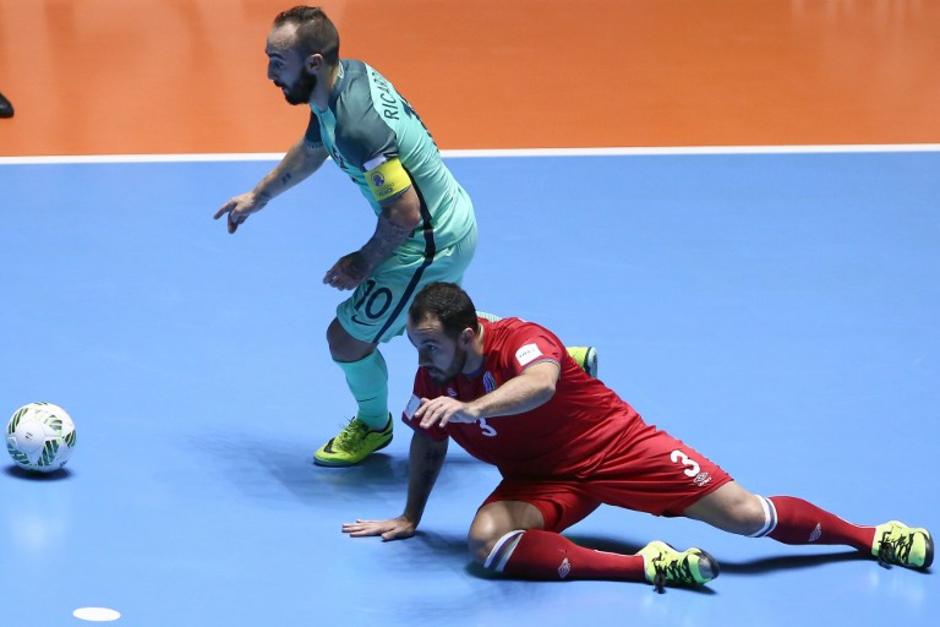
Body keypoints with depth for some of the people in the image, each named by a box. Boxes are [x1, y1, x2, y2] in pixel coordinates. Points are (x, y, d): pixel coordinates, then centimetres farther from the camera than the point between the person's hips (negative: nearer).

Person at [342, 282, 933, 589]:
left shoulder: (518, 340, -26)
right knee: (486, 539, -29)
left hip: (611, 444, -5)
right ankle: (648, 566, -29)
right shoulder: (432, 380, -6)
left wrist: (471, 407, -66)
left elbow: (540, 383, -50)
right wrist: (410, 517, 19)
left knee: (747, 514, -13)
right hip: (540, 479, 5)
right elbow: (429, 441, 16)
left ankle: (869, 536, 13)